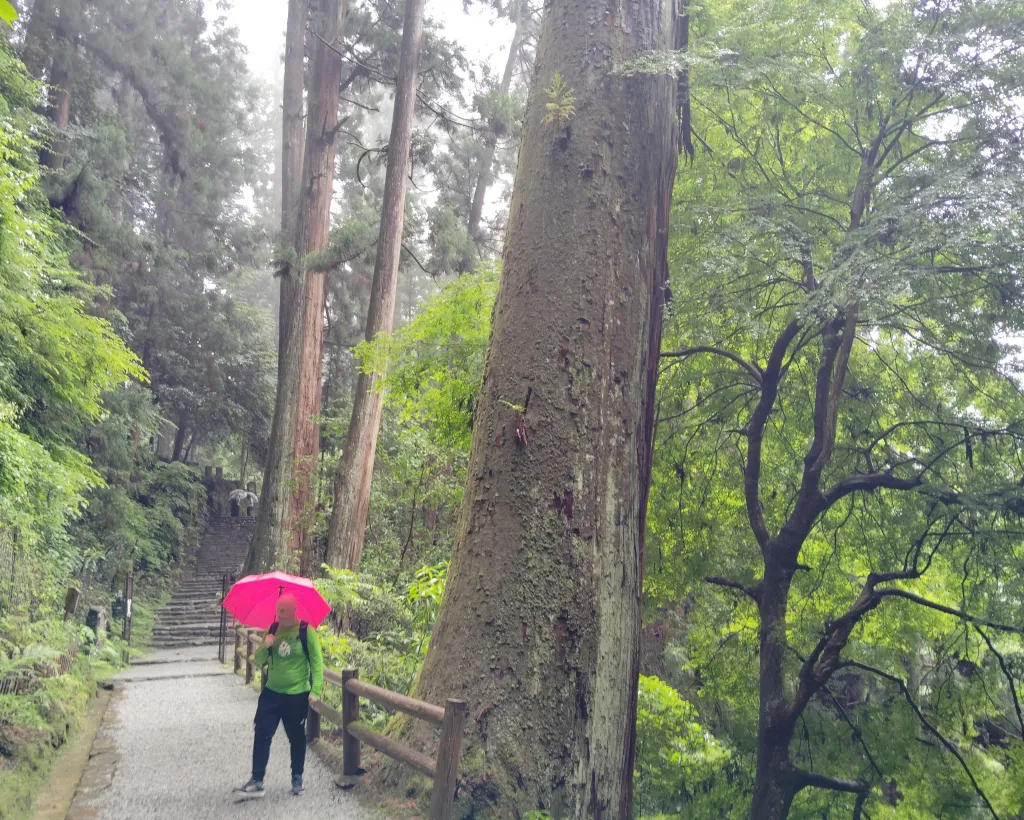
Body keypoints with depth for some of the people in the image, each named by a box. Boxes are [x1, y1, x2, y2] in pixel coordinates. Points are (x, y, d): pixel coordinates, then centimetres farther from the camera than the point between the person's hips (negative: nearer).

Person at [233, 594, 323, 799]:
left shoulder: (306, 632, -12)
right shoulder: (272, 629, 1)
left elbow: (317, 662, -10)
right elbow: (258, 662, 5)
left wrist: (315, 691, -16)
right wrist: (264, 647, -16)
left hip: (297, 695, -4)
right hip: (272, 692, 4)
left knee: (296, 737, 9)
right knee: (262, 734, 0)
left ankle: (297, 778, 25)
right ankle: (256, 781, 6)